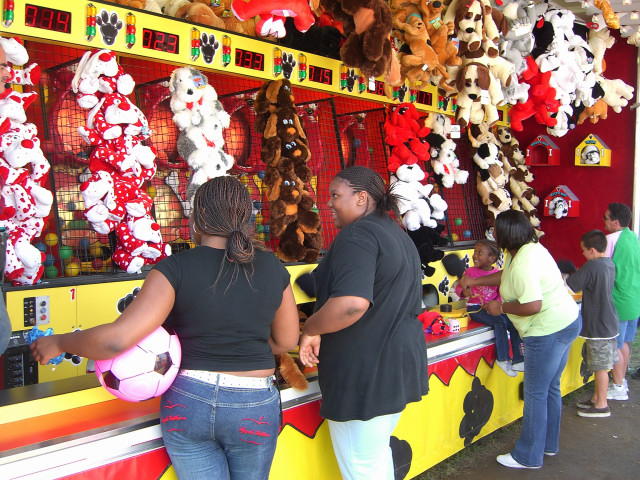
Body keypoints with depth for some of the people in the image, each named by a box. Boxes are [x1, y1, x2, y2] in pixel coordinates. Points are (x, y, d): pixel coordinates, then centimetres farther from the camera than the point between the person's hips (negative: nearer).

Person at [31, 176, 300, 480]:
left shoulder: (176, 269, -13)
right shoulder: (272, 268, -3)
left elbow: (118, 338, -19)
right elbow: (286, 342, 7)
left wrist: (59, 343, -3)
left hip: (187, 404, -2)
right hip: (254, 409, 2)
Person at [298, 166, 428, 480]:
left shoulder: (357, 236, -18)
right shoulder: (397, 234, 15)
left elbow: (352, 303, -34)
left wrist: (311, 329, -18)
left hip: (365, 372, -10)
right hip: (399, 364, 10)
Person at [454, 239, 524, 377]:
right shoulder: (470, 271, 1)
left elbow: (502, 293, 5)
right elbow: (459, 287, 1)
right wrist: (464, 292, -23)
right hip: (475, 308, -3)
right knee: (500, 321, -27)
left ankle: (518, 361, -4)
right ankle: (502, 359, -16)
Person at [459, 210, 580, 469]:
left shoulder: (523, 264, -24)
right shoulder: (529, 247, 8)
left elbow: (533, 305, -30)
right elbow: (506, 275, 24)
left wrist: (501, 307, -15)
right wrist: (475, 281, 22)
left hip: (548, 331, -11)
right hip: (567, 322, 11)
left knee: (535, 393, 1)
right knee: (550, 388, 21)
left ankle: (528, 457, 13)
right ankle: (548, 444, 35)